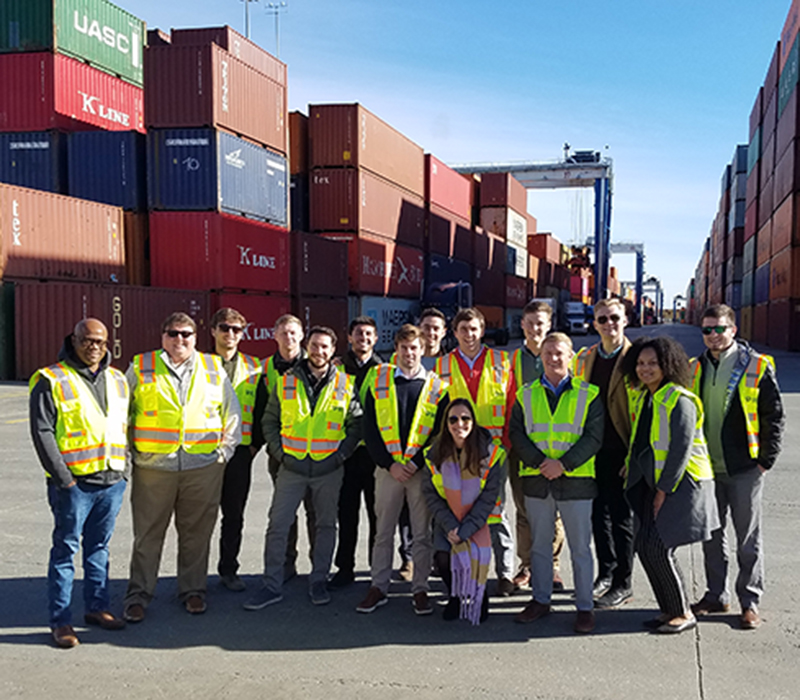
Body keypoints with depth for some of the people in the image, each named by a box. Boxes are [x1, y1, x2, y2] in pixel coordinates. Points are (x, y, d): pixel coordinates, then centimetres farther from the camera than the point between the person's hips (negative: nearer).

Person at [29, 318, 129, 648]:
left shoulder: (117, 380, 12)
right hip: (74, 483, -5)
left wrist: (123, 466, 11)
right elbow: (42, 433, -10)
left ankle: (97, 606, 26)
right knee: (65, 549, 2)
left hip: (112, 481, 6)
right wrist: (63, 478, -14)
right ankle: (60, 621, 10)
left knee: (99, 546, 15)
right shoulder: (51, 381, -6)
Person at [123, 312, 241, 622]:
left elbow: (232, 412, 14)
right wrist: (128, 452, 4)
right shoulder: (140, 367, 5)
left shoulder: (214, 368, 9)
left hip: (203, 467, 1)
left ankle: (193, 590, 24)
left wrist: (224, 450, 7)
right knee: (147, 533, 5)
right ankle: (138, 594, 18)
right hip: (152, 466, -1)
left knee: (196, 532, 9)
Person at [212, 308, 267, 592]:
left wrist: (256, 443, 2)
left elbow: (262, 409, 9)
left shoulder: (254, 368, 7)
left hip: (240, 451, 2)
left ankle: (228, 570, 21)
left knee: (234, 515, 8)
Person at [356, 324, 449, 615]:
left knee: (422, 534, 6)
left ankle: (420, 589, 17)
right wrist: (389, 464, -8)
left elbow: (440, 433, -1)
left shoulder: (436, 387, 3)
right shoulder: (378, 381, 4)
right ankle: (379, 587, 19)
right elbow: (370, 430, 2)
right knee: (383, 532, 9)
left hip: (421, 470, -1)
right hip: (388, 468, 1)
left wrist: (416, 463, -12)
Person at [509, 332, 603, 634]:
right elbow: (516, 434, 3)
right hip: (536, 481, 3)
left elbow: (594, 437, -6)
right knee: (539, 544, 12)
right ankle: (541, 600, 26)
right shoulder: (525, 395, 9)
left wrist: (563, 464, -16)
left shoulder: (589, 394, 1)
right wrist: (540, 462, -12)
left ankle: (584, 607, 15)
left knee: (580, 548, 4)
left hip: (576, 481, -2)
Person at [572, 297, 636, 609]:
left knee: (622, 516, 3)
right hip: (593, 451, 5)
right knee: (598, 513, 13)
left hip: (622, 452, -5)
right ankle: (606, 573, 30)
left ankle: (623, 584, 17)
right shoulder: (585, 358, 9)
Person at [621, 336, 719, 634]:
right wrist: (632, 466, 12)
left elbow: (681, 450, -17)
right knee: (644, 546, 5)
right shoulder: (643, 399, 12)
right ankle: (669, 609, 19)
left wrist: (664, 490, -15)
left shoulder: (680, 401, -14)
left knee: (659, 548, -11)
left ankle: (683, 613, 7)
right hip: (654, 483, 8)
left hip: (682, 484, -8)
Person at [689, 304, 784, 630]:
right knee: (711, 536, 13)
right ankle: (716, 595, 25)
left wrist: (766, 460, -7)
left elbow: (774, 416, -3)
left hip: (744, 469, -4)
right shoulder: (696, 368, 8)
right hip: (706, 468, 5)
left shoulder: (756, 366, -5)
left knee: (748, 538, 5)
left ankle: (750, 601, 16)